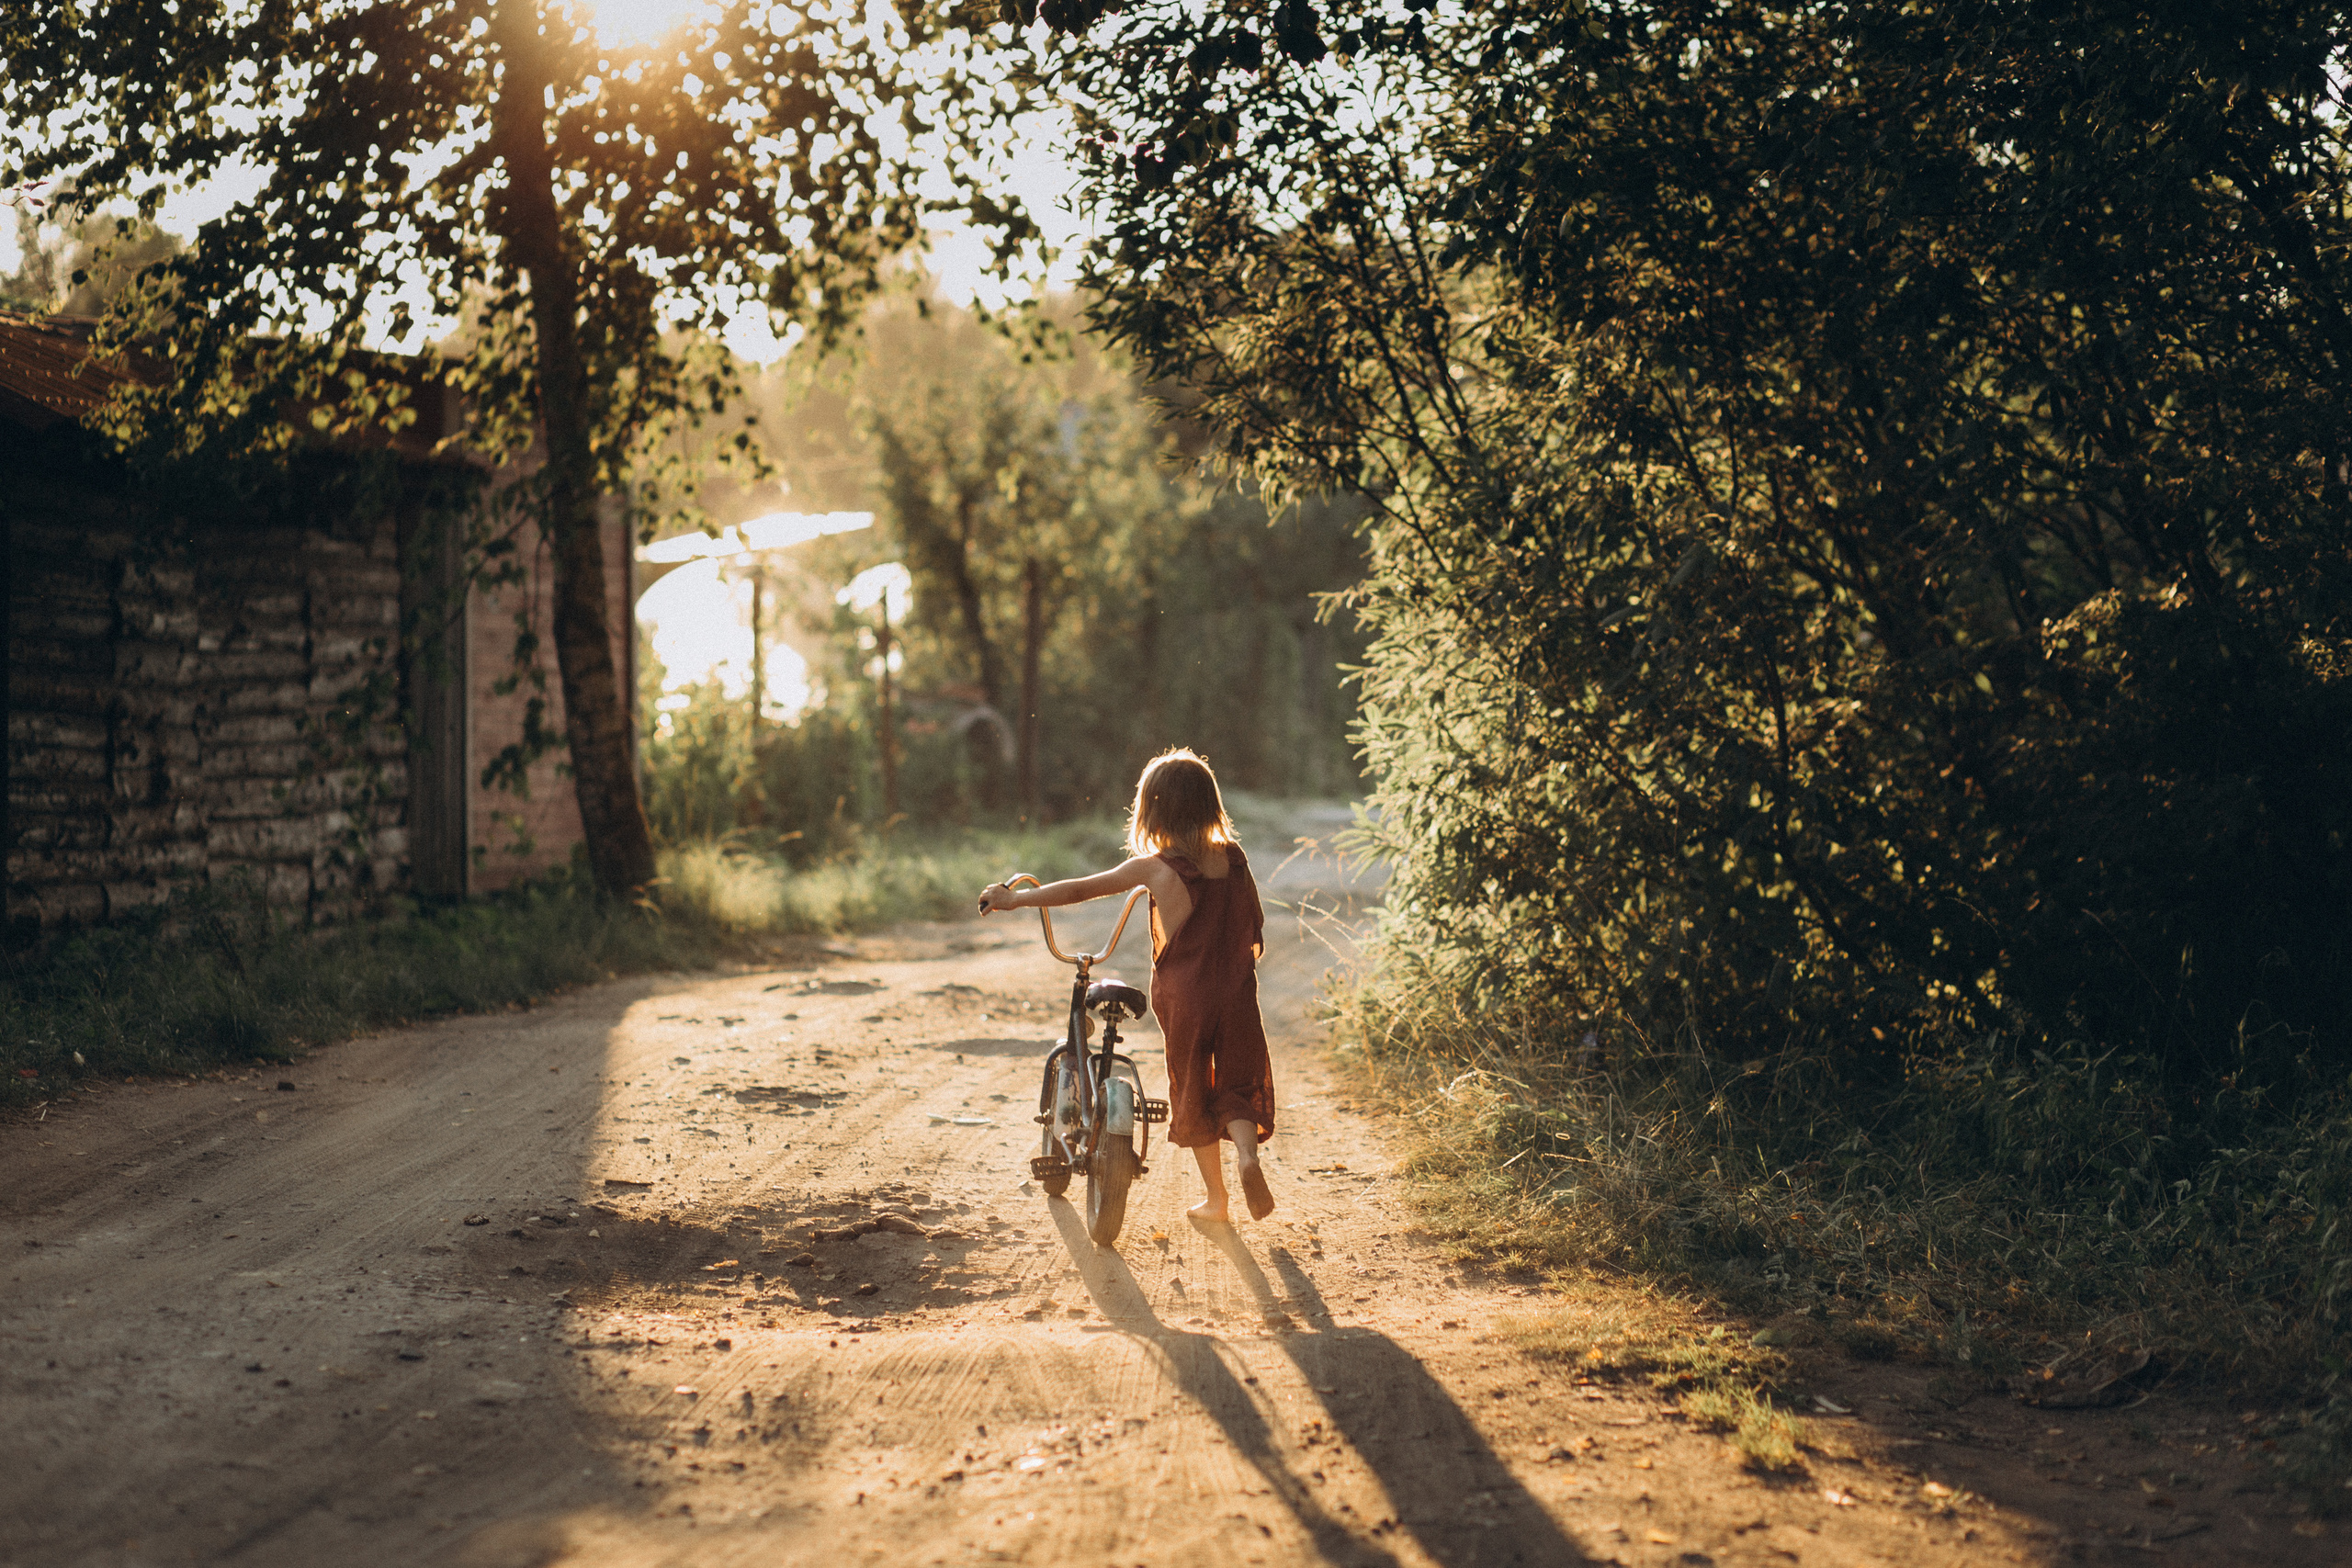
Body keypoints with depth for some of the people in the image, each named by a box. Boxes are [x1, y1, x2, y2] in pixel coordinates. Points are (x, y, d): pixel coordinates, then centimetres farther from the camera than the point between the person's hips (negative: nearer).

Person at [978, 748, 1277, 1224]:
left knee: (1192, 1095, 14)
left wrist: (1015, 898, 2)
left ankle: (1215, 1199, 20)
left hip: (1183, 999, -2)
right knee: (1238, 1087, 14)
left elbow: (1079, 889, -7)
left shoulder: (1154, 868, -11)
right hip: (1237, 992, 2)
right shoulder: (1234, 858, 0)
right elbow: (1255, 930, 9)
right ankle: (1246, 1154, -15)